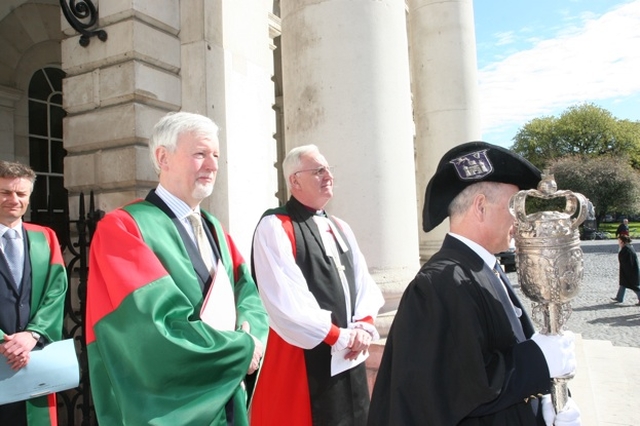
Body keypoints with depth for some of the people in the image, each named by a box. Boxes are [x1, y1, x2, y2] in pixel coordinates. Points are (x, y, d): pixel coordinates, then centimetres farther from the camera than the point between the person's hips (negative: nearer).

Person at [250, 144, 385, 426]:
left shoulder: (340, 228, 12)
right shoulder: (274, 228, -13)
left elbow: (365, 283, 10)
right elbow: (286, 301, -21)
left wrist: (364, 327, -8)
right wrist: (340, 336, -15)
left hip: (350, 361, 7)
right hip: (303, 362, -7)